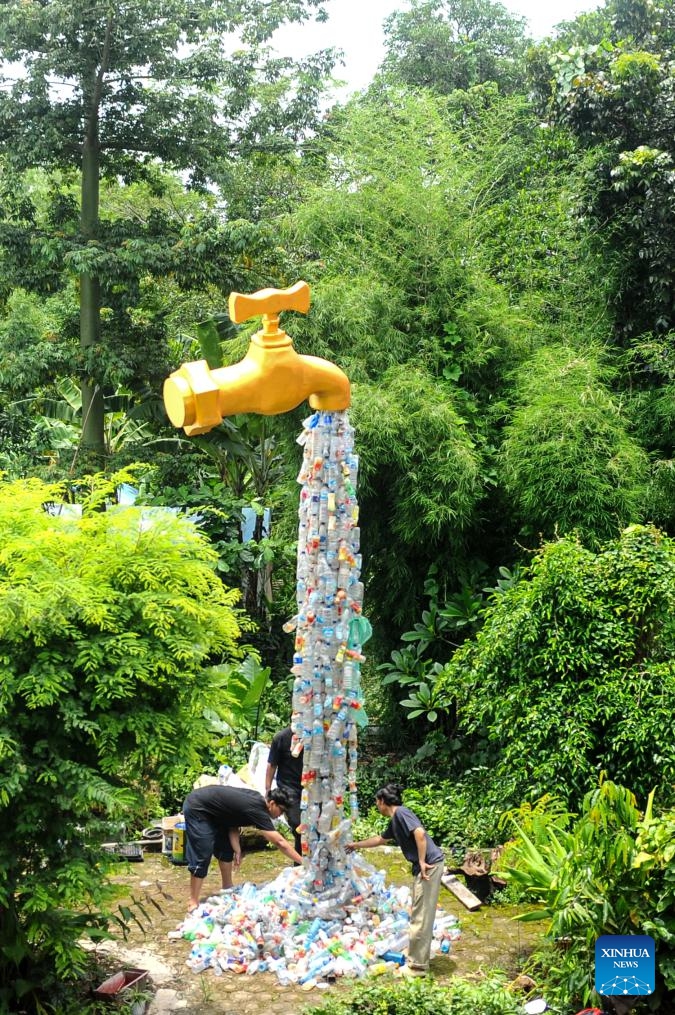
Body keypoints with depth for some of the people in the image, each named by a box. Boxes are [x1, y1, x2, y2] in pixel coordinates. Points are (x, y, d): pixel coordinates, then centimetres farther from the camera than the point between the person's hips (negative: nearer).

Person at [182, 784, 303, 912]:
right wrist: (304, 862, -24)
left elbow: (233, 821, 5)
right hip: (196, 809, -10)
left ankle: (227, 890, 25)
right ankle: (193, 903, -8)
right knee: (201, 856, -12)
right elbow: (280, 843, -25)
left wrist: (237, 850, -5)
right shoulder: (257, 810, -24)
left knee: (226, 848, 15)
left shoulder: (256, 800, 2)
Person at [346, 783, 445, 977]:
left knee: (420, 916, -6)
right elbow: (381, 839, 38)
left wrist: (422, 862, -22)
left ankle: (417, 966, -2)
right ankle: (418, 955, 28)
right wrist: (356, 845, 48)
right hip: (422, 866, 10)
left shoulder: (401, 813, -9)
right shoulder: (394, 821, 20)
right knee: (419, 914, 18)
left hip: (430, 865, -10)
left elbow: (419, 833, -24)